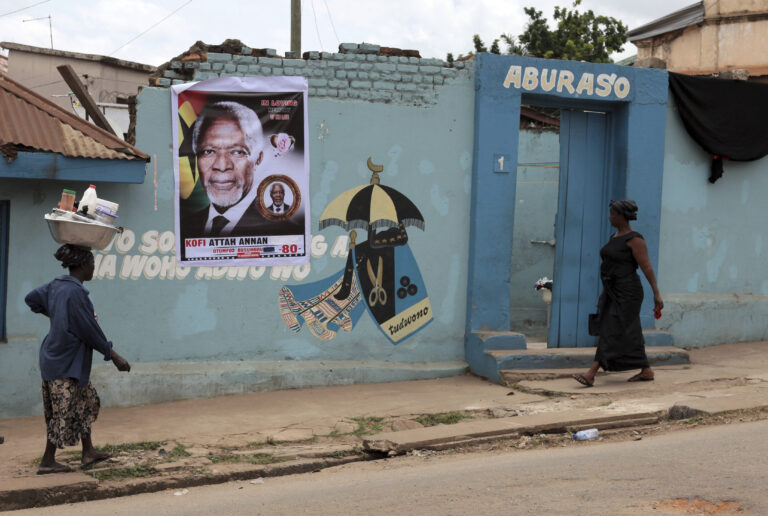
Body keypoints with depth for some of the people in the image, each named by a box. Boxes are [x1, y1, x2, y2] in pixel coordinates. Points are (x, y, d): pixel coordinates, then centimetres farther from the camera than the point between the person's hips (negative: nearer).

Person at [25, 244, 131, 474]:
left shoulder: (56, 285, 6)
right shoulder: (75, 292, -22)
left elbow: (31, 298, 21)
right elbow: (89, 330, -20)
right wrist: (113, 355, -12)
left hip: (56, 357, 10)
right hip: (66, 363, -10)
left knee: (86, 403, 16)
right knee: (64, 412, 0)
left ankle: (88, 452, 23)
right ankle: (47, 462, 10)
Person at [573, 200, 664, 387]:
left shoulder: (634, 239, -15)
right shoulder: (616, 237, 13)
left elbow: (647, 267, -17)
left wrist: (656, 294, -19)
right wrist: (605, 292, 22)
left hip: (627, 294, -10)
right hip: (614, 294, 10)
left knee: (612, 333, -11)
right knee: (629, 335, 13)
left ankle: (591, 375, -16)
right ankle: (647, 371, 23)